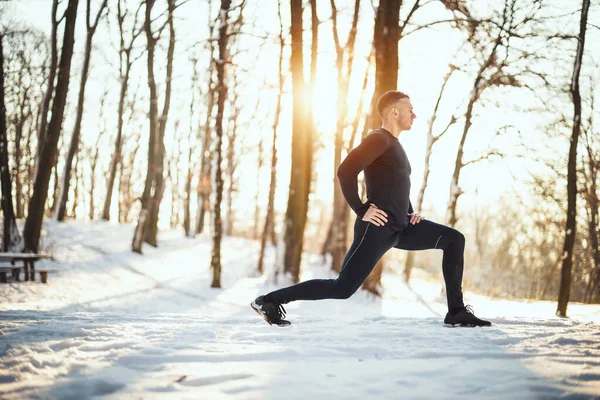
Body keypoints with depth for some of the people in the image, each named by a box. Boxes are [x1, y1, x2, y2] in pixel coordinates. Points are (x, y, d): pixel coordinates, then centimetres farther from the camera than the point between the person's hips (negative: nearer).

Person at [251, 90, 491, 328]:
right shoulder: (379, 139, -10)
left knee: (453, 239, 6)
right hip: (377, 228, -9)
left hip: (400, 228, 9)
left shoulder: (394, 144, 20)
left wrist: (410, 212, 18)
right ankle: (269, 301, -4)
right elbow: (345, 171, -23)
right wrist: (361, 211, -20)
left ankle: (456, 312, 5)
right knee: (343, 288, -11)